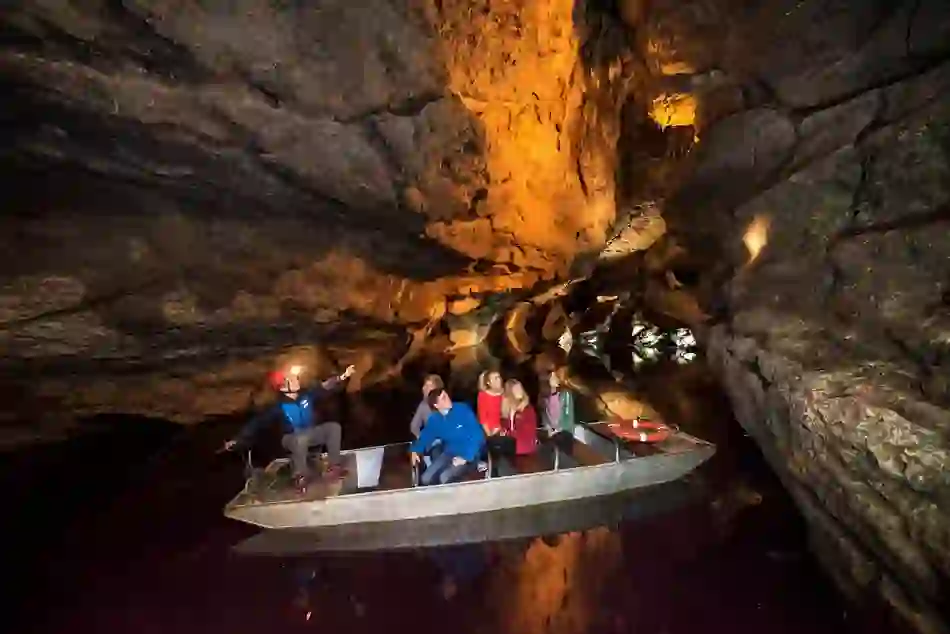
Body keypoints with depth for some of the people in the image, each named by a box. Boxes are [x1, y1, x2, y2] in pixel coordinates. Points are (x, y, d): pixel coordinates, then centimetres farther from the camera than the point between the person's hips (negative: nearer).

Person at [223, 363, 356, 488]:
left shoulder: (306, 395, -8)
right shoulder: (279, 406, -17)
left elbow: (325, 387, -9)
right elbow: (257, 422, -16)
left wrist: (343, 376, -21)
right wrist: (238, 439, -21)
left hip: (310, 434, 4)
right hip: (292, 439, -4)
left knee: (333, 427, -20)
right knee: (301, 439, -40)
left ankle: (334, 467, -14)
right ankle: (300, 475, -21)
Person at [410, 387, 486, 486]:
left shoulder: (463, 410, -17)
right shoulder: (434, 419, -3)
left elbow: (477, 435, -17)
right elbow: (425, 437, 11)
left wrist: (466, 457, -22)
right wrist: (415, 451, -9)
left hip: (468, 454, -5)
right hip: (448, 453, 5)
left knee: (445, 478, -26)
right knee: (425, 479, -10)